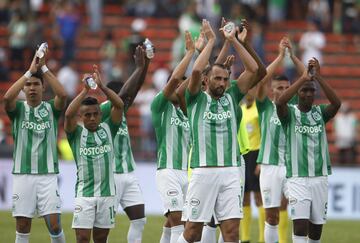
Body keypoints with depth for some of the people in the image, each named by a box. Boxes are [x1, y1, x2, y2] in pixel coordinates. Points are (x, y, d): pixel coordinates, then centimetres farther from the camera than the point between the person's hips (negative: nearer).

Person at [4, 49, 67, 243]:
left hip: (47, 175, 0)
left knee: (54, 225, -7)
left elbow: (62, 94, -15)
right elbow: (7, 97, -18)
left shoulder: (51, 108, 6)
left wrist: (43, 68, -14)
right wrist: (30, 71, -17)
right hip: (22, 174, 0)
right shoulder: (19, 108, 5)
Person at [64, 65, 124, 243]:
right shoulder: (76, 133, 1)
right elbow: (68, 114, -18)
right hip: (84, 193, -3)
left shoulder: (107, 129, 8)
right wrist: (85, 90, -19)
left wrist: (101, 86, -13)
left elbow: (119, 105, -4)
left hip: (107, 193, 3)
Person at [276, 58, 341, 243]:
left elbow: (336, 103, -14)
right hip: (297, 178, -3)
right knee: (300, 224, -14)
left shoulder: (320, 113, 6)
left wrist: (318, 77, -21)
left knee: (316, 227, 8)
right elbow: (280, 102, -23)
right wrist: (303, 78, -24)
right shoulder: (290, 113, -1)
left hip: (320, 177, 3)